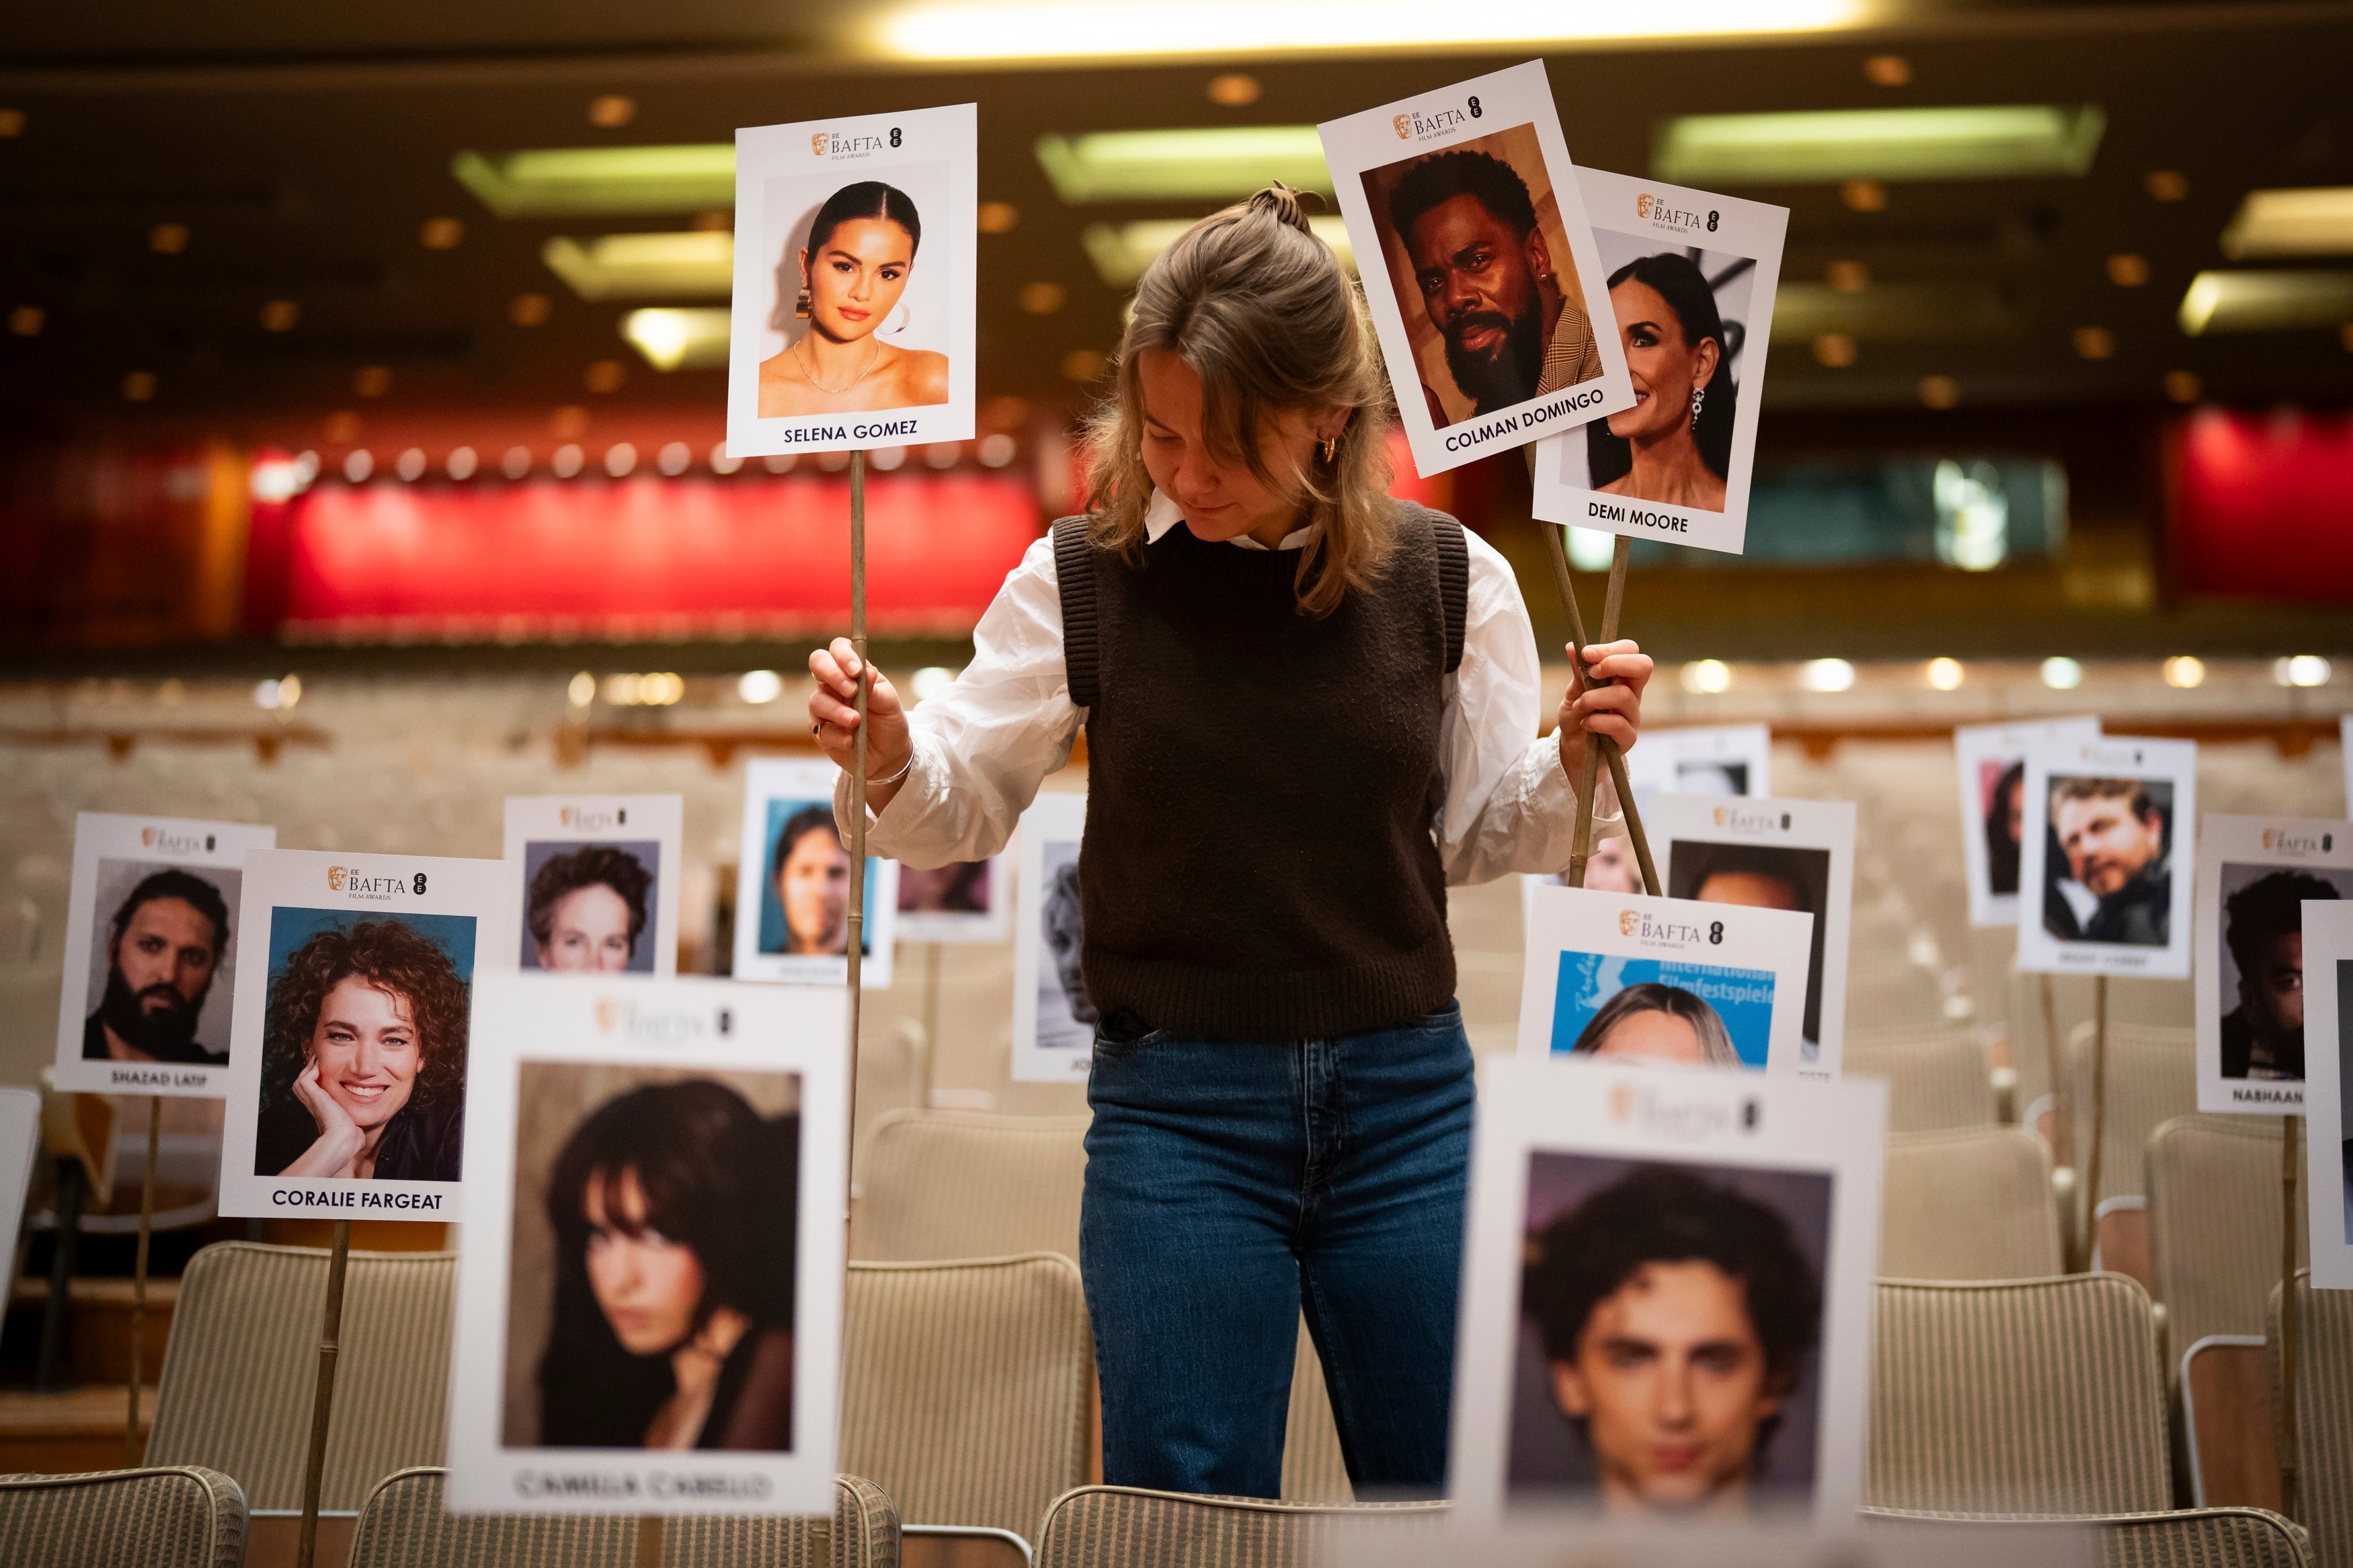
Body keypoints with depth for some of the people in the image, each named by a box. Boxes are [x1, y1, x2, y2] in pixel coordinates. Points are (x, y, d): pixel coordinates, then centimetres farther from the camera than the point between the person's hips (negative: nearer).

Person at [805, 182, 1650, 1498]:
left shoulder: (1450, 579, 1)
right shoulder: (1083, 578, -2)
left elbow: (1484, 837, 11)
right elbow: (963, 808, 8)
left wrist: (1575, 763, -8)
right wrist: (887, 756, -13)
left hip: (1408, 1101, 1)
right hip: (1176, 1106, -1)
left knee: (1457, 1503, 10)